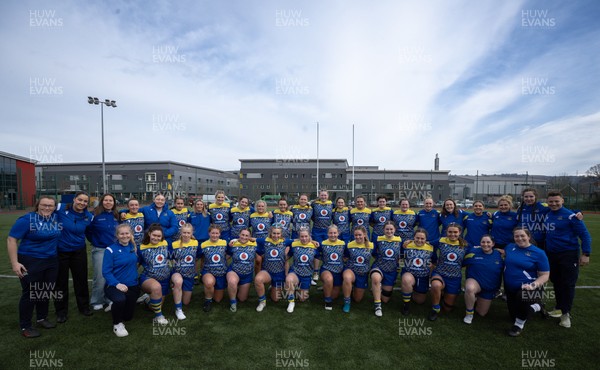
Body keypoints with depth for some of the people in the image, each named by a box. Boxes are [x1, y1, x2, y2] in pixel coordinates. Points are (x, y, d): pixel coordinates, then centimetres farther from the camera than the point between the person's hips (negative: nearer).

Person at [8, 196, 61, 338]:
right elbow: (11, 240, -14)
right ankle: (25, 327, 19)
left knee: (46, 291, 15)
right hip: (30, 262, -5)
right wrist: (14, 263, -18)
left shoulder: (56, 217, 0)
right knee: (30, 293, 3)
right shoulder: (27, 219, -15)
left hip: (51, 261, 5)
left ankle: (42, 319, 33)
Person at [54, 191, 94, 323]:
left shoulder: (89, 216, -5)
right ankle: (61, 311, 27)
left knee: (81, 279, 10)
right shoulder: (60, 208, -15)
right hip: (60, 251, -2)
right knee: (61, 281, 10)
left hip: (79, 252, 2)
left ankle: (84, 307, 28)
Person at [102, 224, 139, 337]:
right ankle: (117, 324, -7)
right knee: (120, 299, -37)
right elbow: (106, 271, -15)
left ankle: (116, 307, 43)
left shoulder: (134, 247, 2)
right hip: (114, 285, -4)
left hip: (132, 286, 5)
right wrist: (117, 284, -26)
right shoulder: (111, 250, -12)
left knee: (128, 316, 8)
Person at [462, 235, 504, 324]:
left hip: (490, 288, 3)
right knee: (470, 289, -41)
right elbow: (462, 263, -3)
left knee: (482, 313, 11)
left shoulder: (499, 255, -6)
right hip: (474, 281, -3)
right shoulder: (473, 251, -11)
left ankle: (476, 299, 46)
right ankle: (469, 313, -14)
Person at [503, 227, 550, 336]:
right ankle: (536, 307, 41)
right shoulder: (509, 247, 2)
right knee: (514, 316, 10)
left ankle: (519, 324, -11)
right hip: (510, 288, 5)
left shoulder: (538, 253, -9)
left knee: (522, 296, -41)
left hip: (528, 287, -5)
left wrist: (533, 285, -25)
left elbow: (544, 275, -9)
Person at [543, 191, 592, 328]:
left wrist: (585, 254, -14)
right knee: (556, 282, 14)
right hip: (551, 254, 5)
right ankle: (559, 308, 29)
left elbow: (584, 234, -10)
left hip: (568, 255, -5)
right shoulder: (547, 215, 4)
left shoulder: (570, 216, -12)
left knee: (568, 284, 0)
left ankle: (566, 313, 12)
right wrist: (546, 250, 12)